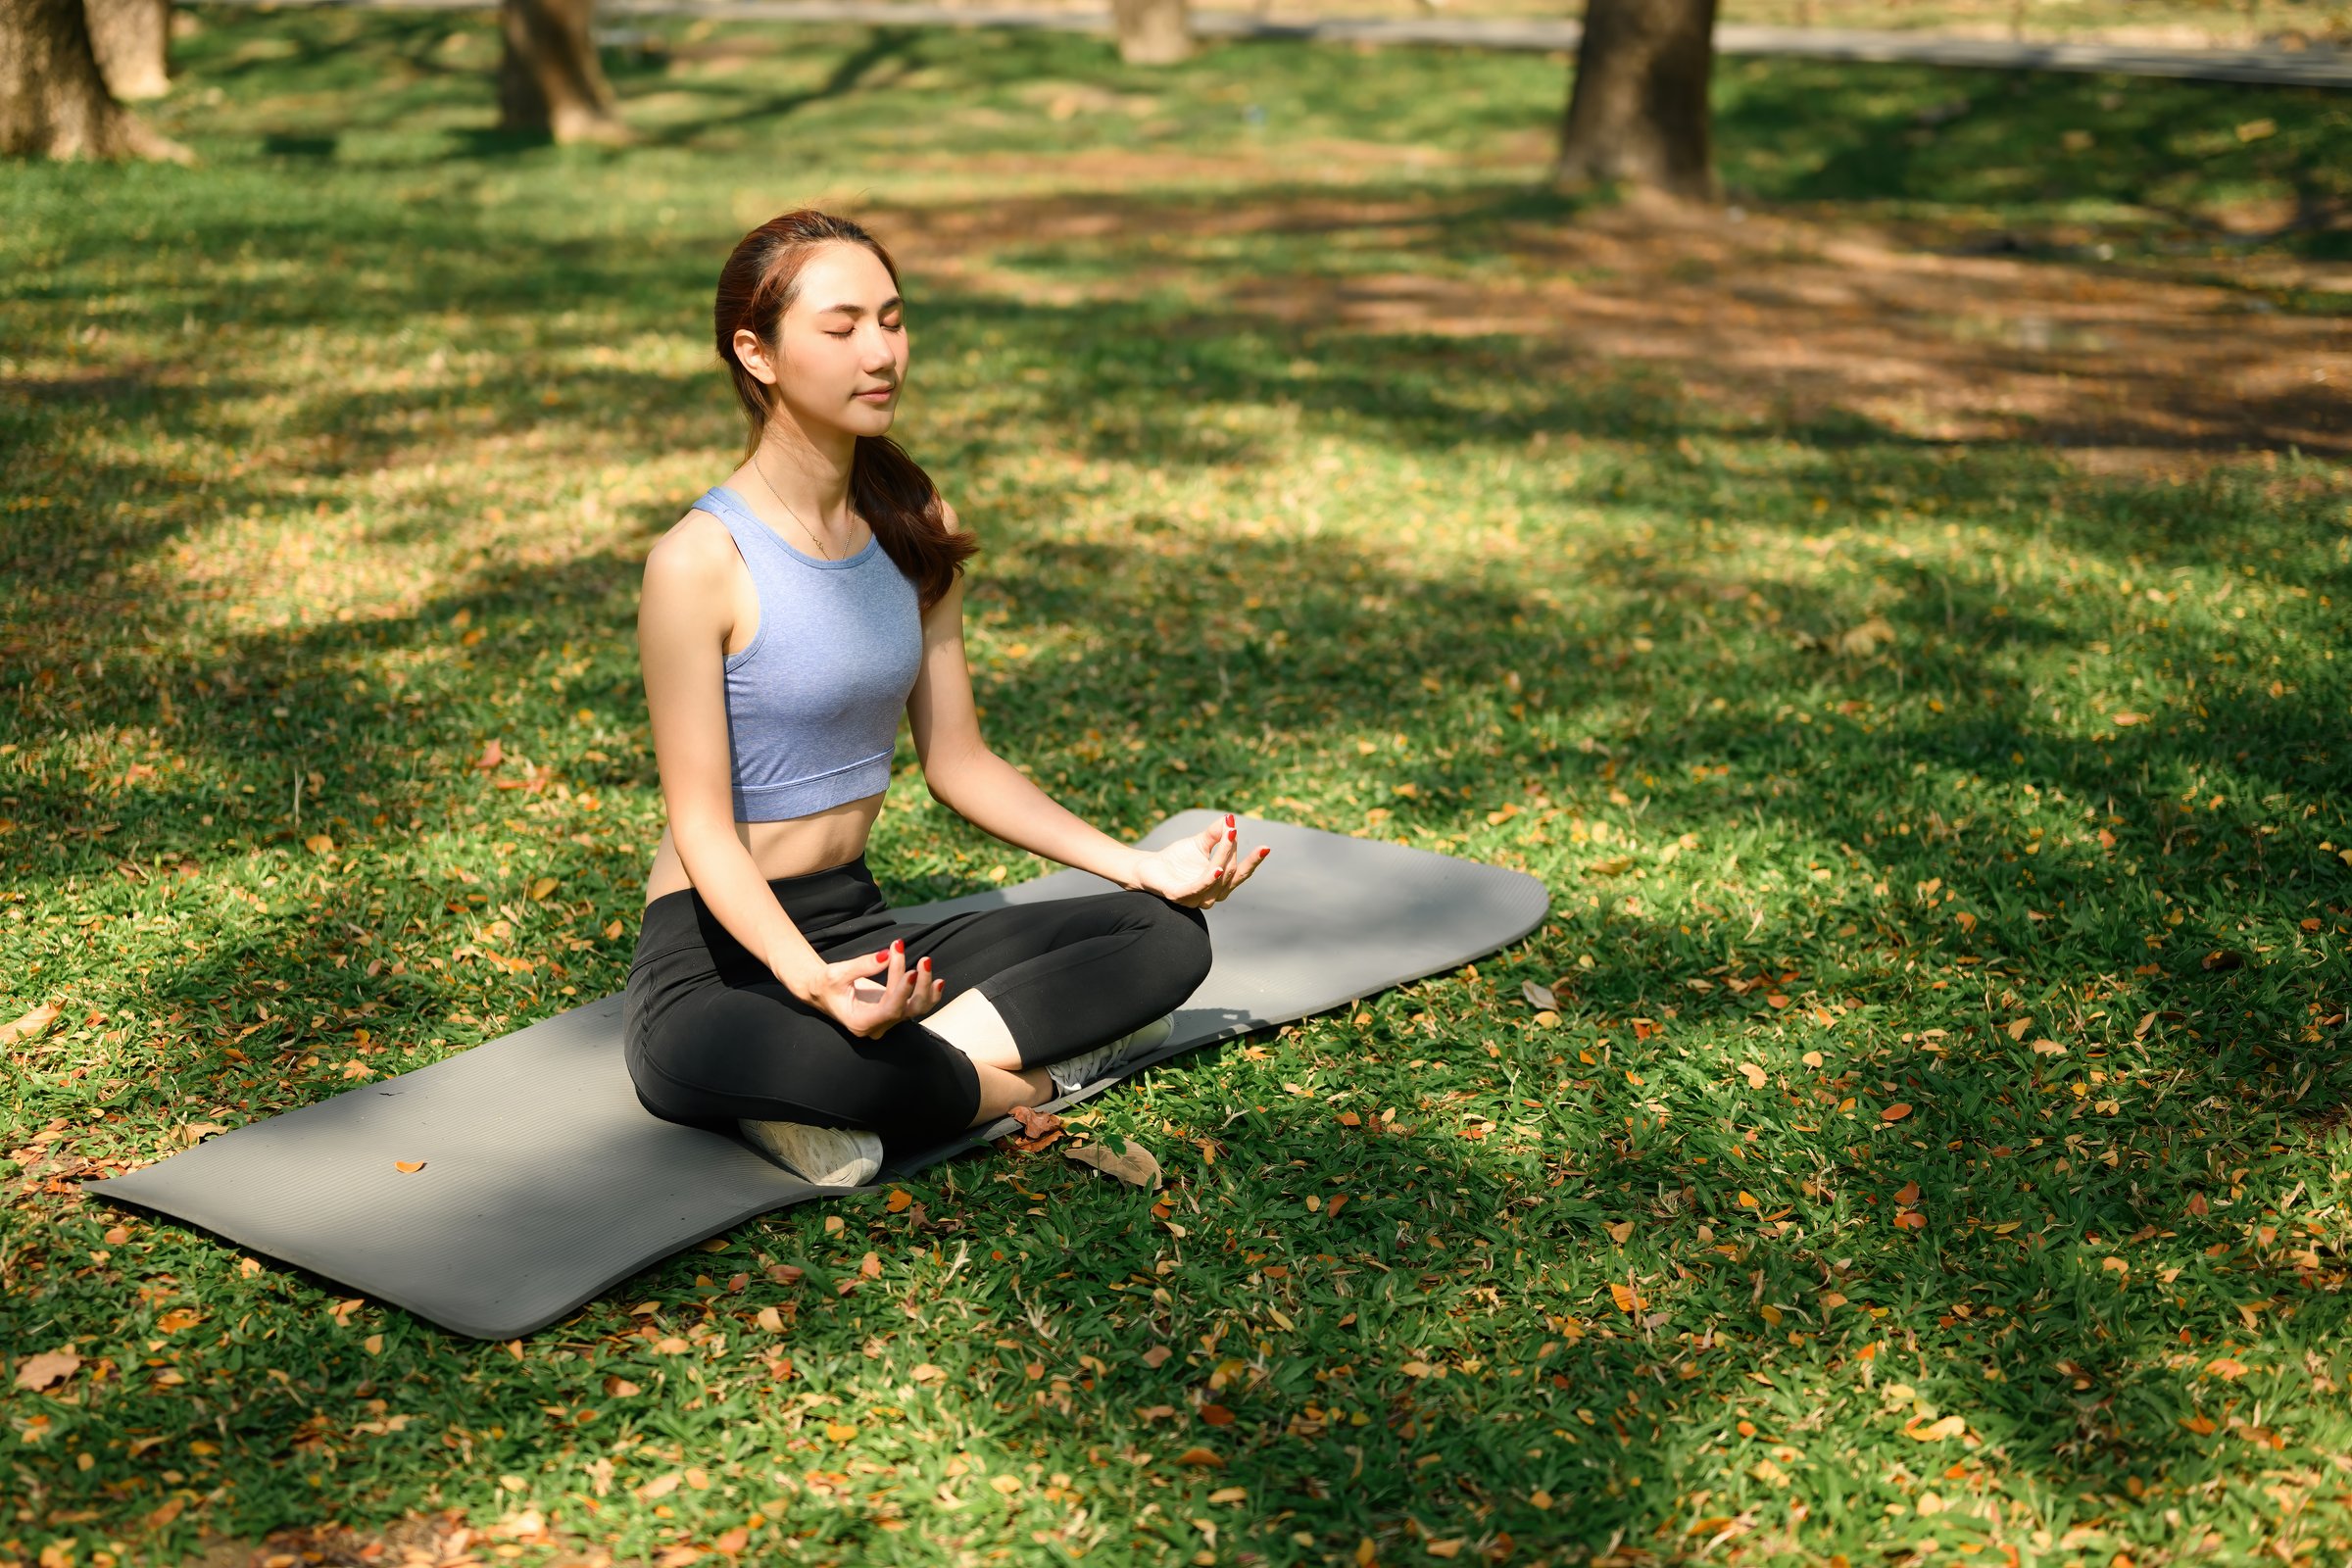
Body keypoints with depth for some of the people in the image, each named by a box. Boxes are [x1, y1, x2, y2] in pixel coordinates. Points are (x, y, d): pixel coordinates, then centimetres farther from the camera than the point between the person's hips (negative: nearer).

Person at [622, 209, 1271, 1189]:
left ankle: (838, 1093, -18)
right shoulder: (702, 562, -16)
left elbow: (958, 762, 11)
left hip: (862, 929, 7)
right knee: (689, 1054, -42)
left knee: (1169, 936, -7)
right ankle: (1017, 1083, -19)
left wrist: (1139, 866, 2)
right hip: (718, 950, -7)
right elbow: (702, 826, -17)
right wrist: (811, 979, -35)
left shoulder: (916, 529, 5)